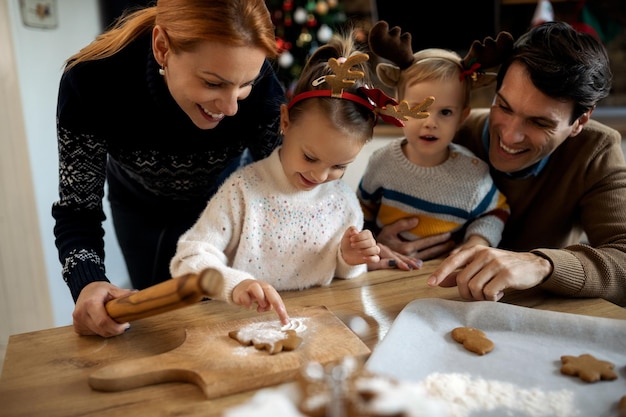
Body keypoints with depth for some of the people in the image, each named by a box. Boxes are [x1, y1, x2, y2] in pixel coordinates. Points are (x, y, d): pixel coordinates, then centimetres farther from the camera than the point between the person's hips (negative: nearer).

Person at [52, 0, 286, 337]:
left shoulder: (259, 84, -37)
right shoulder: (91, 80, -38)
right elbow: (76, 209, -27)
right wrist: (88, 283, -46)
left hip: (224, 198, 0)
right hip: (140, 203, 1)